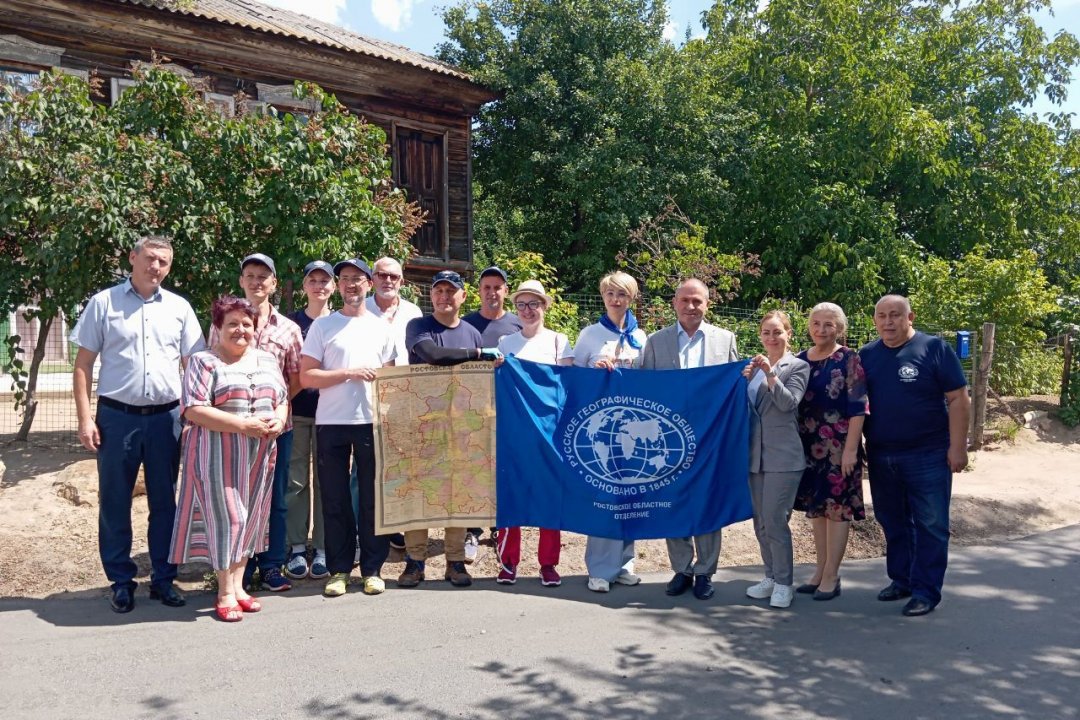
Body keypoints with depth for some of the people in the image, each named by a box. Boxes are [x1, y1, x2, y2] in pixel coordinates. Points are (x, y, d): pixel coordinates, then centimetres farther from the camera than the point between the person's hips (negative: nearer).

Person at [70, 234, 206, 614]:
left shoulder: (179, 307, 7)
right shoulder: (104, 302, 2)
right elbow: (83, 364, 1)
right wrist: (85, 418, -6)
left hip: (166, 417, 2)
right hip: (116, 416, -1)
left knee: (164, 502, 9)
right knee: (114, 503, 7)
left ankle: (163, 579, 20)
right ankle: (121, 582, 20)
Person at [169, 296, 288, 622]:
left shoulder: (267, 360, 14)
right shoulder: (204, 361, -3)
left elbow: (283, 400, 16)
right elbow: (194, 411, -13)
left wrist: (279, 421, -8)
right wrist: (244, 425, -20)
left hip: (260, 457, 5)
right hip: (219, 456, -5)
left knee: (250, 518, 9)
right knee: (225, 517, -4)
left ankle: (238, 585, 21)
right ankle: (226, 594, 7)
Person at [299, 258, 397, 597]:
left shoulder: (381, 328, 12)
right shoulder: (322, 325, 5)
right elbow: (306, 376, -2)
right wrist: (349, 372, -12)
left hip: (372, 421, 1)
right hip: (331, 423, -1)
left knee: (373, 498, 4)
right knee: (335, 499, 4)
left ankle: (372, 569, 13)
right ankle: (339, 569, 14)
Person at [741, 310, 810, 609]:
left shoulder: (798, 366, -2)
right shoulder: (754, 365, 12)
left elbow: (788, 402, -13)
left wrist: (770, 374, -22)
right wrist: (745, 380, -6)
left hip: (783, 456, -6)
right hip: (755, 455, 6)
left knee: (775, 521, -7)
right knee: (760, 523, 12)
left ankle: (784, 583, 6)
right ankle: (771, 577, 25)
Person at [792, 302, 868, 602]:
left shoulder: (848, 360, -7)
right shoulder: (801, 359, 9)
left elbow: (857, 408, -10)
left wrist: (851, 448, -16)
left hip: (838, 447, -5)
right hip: (809, 445, 6)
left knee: (836, 507, 2)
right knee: (816, 507, 12)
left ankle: (831, 576, 11)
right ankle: (821, 570, 23)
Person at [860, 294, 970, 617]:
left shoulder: (934, 348, -7)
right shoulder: (867, 355, 5)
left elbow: (958, 399, -8)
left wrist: (957, 446, -12)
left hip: (928, 455, -4)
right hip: (881, 455, 5)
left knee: (930, 525, 2)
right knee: (893, 523, 15)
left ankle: (926, 591, 12)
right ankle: (901, 579, 30)